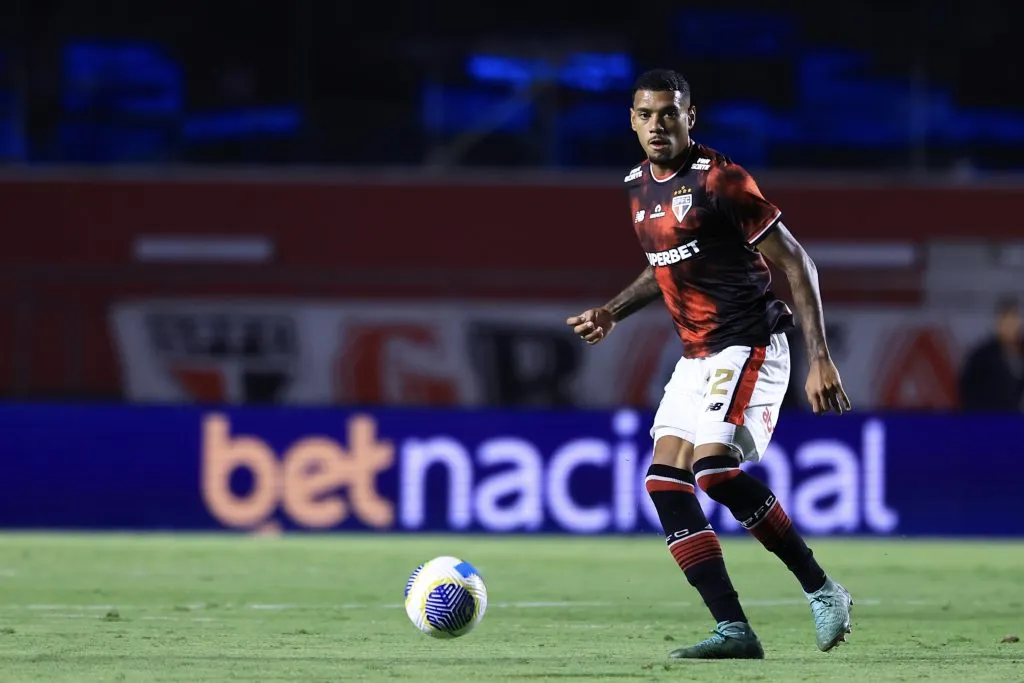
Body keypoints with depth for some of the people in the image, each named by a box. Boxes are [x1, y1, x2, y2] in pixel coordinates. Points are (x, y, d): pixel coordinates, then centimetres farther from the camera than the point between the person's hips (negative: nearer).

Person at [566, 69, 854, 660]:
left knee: (714, 464, -26)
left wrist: (821, 359, -17)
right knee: (666, 483, -3)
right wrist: (613, 313, 15)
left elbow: (796, 263, -12)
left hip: (748, 346, -9)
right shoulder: (639, 187, 11)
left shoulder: (722, 180, -14)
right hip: (696, 356, 9)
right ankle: (734, 631, -5)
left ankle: (823, 592, -14)